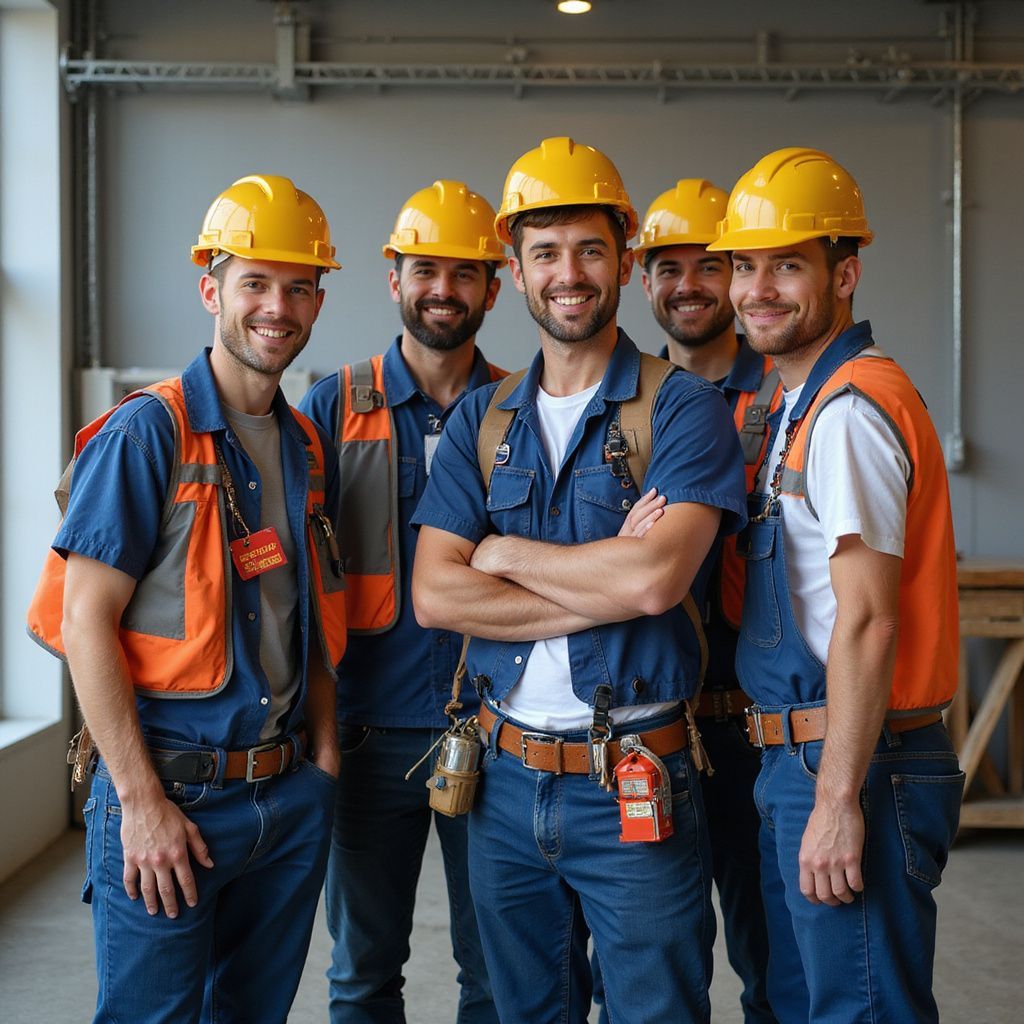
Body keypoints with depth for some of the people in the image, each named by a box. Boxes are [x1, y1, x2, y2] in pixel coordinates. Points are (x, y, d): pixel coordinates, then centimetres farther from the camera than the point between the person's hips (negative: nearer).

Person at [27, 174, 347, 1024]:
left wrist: (323, 756, 7)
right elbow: (85, 621, -14)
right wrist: (141, 800, -16)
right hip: (169, 793, -6)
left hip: (291, 795, 6)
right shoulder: (145, 434, -10)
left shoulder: (309, 446, 10)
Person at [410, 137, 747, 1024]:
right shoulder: (481, 420, 7)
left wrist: (506, 554, -8)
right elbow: (434, 596, -5)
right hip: (507, 782, 5)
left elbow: (656, 580, -22)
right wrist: (604, 588, -14)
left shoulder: (682, 408, -6)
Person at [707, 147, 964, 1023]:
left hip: (853, 765, -10)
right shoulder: (802, 401, 16)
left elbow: (867, 622, -21)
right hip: (798, 757, 10)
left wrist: (838, 799, -21)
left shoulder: (850, 407, -15)